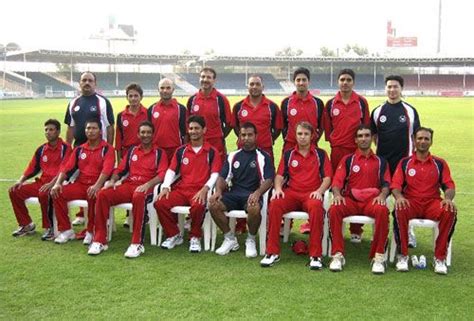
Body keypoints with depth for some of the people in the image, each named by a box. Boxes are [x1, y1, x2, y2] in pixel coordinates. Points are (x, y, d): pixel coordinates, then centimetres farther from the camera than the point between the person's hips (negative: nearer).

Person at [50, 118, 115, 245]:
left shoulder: (107, 148, -2)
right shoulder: (79, 149, 15)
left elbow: (107, 169, -18)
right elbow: (67, 167, 8)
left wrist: (97, 186, -34)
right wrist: (58, 183, -11)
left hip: (98, 185, -5)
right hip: (80, 184, 5)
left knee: (93, 196, -38)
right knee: (57, 193, -17)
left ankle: (90, 231, -18)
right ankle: (66, 230, -7)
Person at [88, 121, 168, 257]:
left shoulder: (159, 153, 8)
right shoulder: (132, 151, 22)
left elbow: (162, 174, -6)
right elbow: (120, 170, 18)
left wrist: (147, 185, -23)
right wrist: (112, 181, -3)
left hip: (146, 188, -4)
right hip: (128, 185, 5)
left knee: (138, 197, -41)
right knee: (102, 194, -21)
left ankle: (137, 244, -35)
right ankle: (99, 241, -17)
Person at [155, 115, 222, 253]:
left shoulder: (212, 152, 6)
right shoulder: (181, 151, 16)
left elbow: (215, 174, -3)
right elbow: (171, 171, 11)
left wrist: (204, 189, -20)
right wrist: (166, 187, -7)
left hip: (200, 191, -4)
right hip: (181, 189, 4)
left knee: (198, 206, -38)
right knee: (160, 203, -22)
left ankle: (195, 237, -9)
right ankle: (174, 235, 1)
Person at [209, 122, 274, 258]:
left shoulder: (263, 156, 5)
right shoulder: (232, 156, 16)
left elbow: (268, 180, -4)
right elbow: (223, 177, 12)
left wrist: (257, 193, -24)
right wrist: (219, 190, -10)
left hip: (252, 194, -3)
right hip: (233, 193, 4)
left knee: (254, 209, -37)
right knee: (213, 204, -24)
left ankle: (251, 240, -7)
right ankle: (230, 238, -3)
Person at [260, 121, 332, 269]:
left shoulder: (320, 154, 14)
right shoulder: (288, 154, 18)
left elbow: (327, 177, 6)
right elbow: (280, 175, 12)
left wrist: (319, 190, -13)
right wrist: (278, 188, -9)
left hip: (312, 194, -1)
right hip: (291, 192, 2)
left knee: (316, 207, -38)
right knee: (274, 205, -31)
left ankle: (315, 255, -28)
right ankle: (272, 252, -22)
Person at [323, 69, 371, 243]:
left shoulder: (362, 102, 5)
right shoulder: (331, 103, 7)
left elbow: (366, 126, 7)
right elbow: (327, 127, 12)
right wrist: (333, 141, 4)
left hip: (357, 150, -1)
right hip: (337, 150, 1)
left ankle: (356, 230, 7)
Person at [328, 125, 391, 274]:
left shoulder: (381, 161, 19)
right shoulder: (347, 160, 16)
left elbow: (386, 183, 8)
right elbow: (337, 181, 5)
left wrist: (382, 196, -14)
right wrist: (337, 194, -17)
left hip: (372, 200, 0)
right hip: (350, 199, 0)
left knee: (382, 210, -35)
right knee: (334, 209, -32)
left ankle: (378, 256, -25)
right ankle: (338, 255, -26)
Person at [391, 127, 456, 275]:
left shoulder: (440, 163, 15)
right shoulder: (405, 162, 13)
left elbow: (449, 186, 7)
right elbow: (395, 185, 3)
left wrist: (448, 198, -16)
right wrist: (399, 197, -20)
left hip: (432, 202, 1)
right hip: (410, 202, -1)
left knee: (450, 212, -31)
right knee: (399, 211, -36)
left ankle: (440, 257, -18)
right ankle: (403, 255, -21)